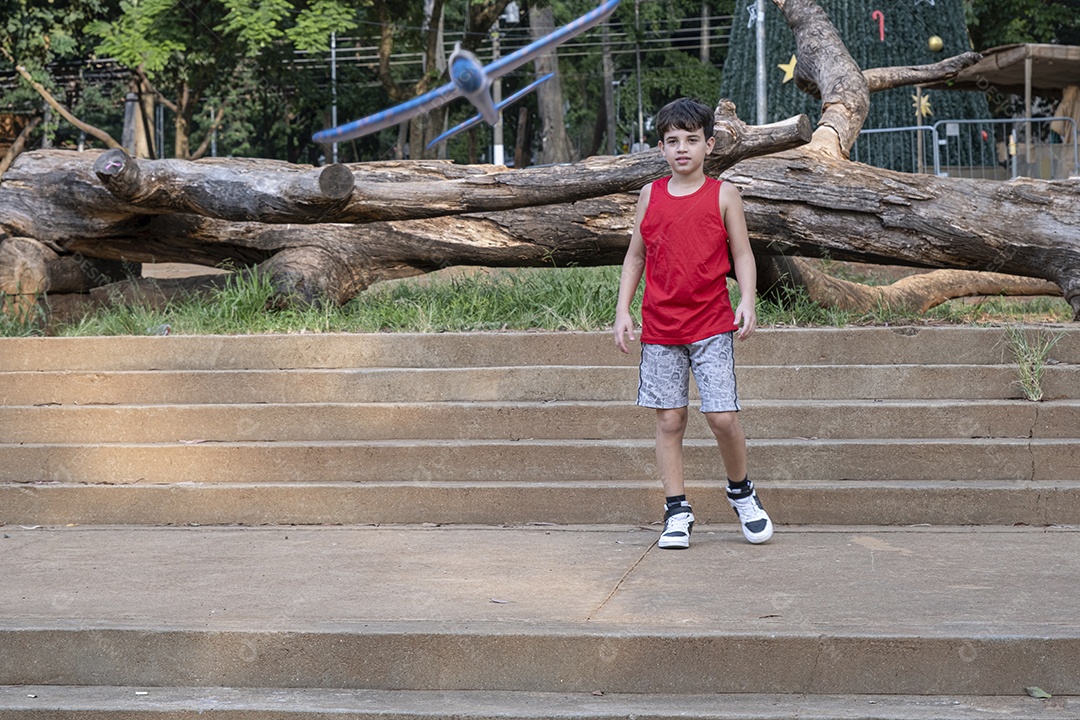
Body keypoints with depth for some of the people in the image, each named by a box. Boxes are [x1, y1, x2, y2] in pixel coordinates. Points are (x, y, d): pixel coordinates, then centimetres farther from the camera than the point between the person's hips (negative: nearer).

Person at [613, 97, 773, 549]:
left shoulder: (723, 195, 2)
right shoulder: (651, 196, 8)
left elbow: (742, 255, 4)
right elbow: (635, 257, 15)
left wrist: (747, 302, -10)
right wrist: (622, 310, 7)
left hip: (711, 325, -2)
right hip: (660, 328, 2)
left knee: (722, 416, -9)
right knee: (669, 421, 2)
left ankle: (741, 492, 16)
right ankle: (677, 512, 10)